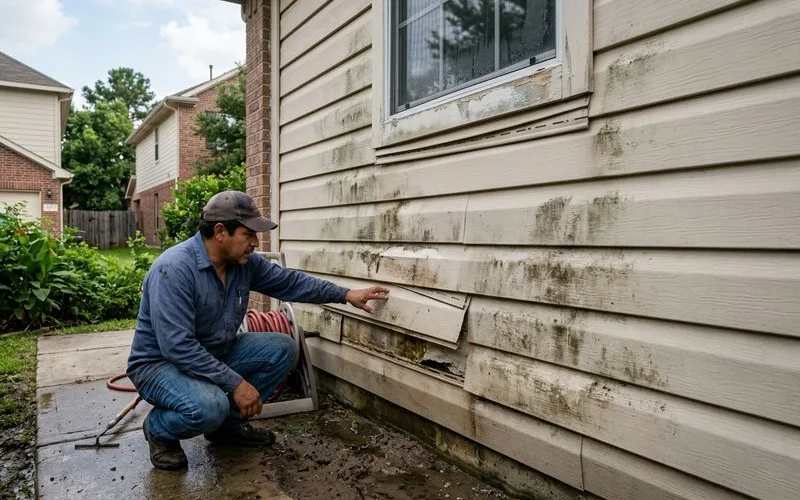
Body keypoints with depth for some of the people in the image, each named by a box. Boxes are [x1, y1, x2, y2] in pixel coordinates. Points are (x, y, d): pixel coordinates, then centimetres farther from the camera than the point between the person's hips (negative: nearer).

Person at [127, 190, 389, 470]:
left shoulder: (245, 262, -6)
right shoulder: (174, 269, -29)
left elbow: (288, 282, 6)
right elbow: (178, 347, -33)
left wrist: (346, 295, 1)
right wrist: (236, 383, -30)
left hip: (215, 356, 8)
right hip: (160, 363, -7)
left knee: (282, 349, -6)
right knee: (209, 407, -36)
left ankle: (228, 423, 7)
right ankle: (158, 429, 0)